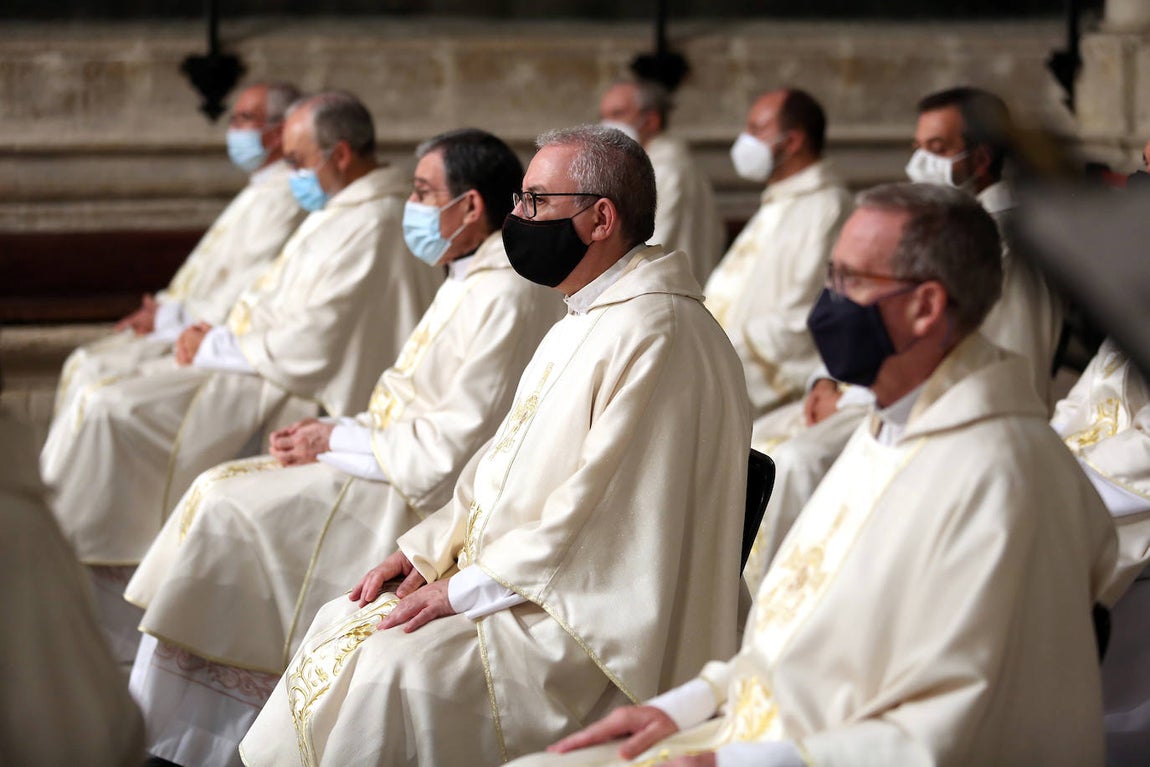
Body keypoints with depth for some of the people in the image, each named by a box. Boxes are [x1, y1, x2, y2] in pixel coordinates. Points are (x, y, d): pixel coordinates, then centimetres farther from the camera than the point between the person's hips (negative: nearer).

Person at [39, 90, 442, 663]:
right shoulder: (344, 212, 14)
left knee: (111, 417, -15)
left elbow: (309, 350, -24)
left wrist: (217, 349, -10)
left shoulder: (371, 228, -20)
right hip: (258, 369, 11)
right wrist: (220, 337, 4)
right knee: (103, 413, 5)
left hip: (289, 398, -11)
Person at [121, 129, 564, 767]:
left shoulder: (504, 296, -19)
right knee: (223, 493, 4)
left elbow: (459, 441, -23)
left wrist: (339, 440, -12)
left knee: (226, 507, -12)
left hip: (424, 494, -11)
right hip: (399, 461, 11)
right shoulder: (474, 279, 14)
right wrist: (337, 432, 3)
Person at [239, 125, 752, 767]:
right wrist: (428, 549, 8)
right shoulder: (586, 323, 16)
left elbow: (599, 506, -23)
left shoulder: (656, 334, -19)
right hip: (511, 581, 10)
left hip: (590, 613, -10)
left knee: (396, 668, -24)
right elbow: (508, 462, 21)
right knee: (344, 625, 4)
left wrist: (464, 590, -19)